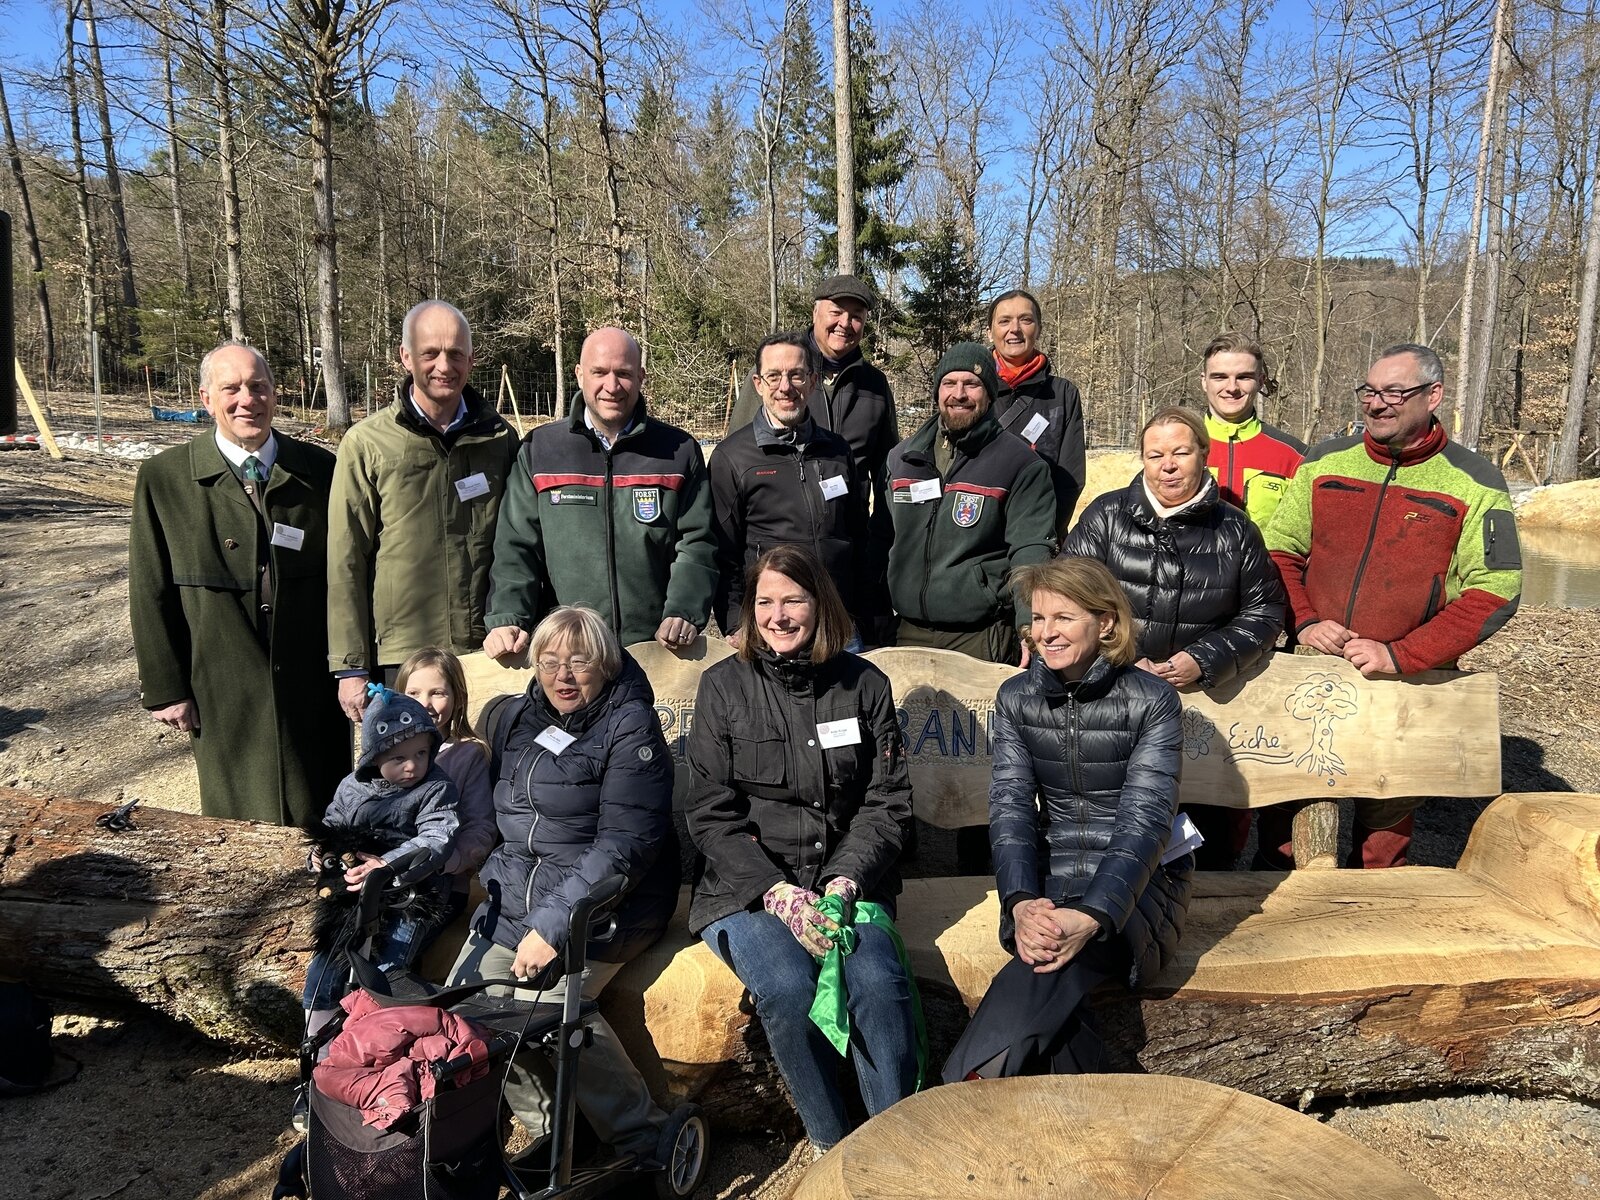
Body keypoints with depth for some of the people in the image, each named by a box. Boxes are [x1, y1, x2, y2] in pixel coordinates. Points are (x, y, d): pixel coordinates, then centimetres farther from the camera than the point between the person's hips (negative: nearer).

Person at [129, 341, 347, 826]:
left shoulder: (320, 471, 0)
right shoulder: (163, 478, -3)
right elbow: (150, 594, 0)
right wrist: (164, 688, -1)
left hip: (314, 687, 1)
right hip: (224, 694, -1)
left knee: (323, 820, 11)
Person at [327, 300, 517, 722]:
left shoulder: (499, 438, 6)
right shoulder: (367, 443, -1)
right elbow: (345, 565, -1)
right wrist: (351, 667, -3)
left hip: (491, 654, 2)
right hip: (403, 656, -2)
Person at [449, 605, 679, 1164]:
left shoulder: (629, 726, -10)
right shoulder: (514, 719, 12)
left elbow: (625, 843, -18)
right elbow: (494, 817, 25)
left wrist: (552, 925, -22)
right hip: (514, 898, 7)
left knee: (543, 1002, -27)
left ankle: (646, 1141, -13)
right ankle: (552, 1132, 5)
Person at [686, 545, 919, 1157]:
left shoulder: (865, 685, 6)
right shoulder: (723, 685, 2)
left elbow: (887, 803, 5)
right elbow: (711, 814, -1)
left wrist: (844, 883, -11)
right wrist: (777, 892, -14)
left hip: (844, 880, 1)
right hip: (745, 885, -1)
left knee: (878, 980, -27)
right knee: (788, 985, -28)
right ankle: (830, 1145, -6)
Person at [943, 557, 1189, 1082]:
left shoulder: (1151, 701, -9)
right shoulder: (1016, 698, 3)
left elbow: (1144, 822, -18)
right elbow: (1010, 807, -6)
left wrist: (1091, 917, -35)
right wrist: (1021, 903, -26)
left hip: (1139, 883, -3)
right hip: (1051, 879, 3)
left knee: (1053, 968, -36)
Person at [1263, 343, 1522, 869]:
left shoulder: (1474, 484, -5)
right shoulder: (1325, 462, 3)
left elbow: (1495, 592, -10)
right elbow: (1279, 549, 7)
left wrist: (1399, 655, -18)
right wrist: (1304, 623, -10)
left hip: (1407, 689, -2)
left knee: (1386, 824, 13)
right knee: (1283, 801, 11)